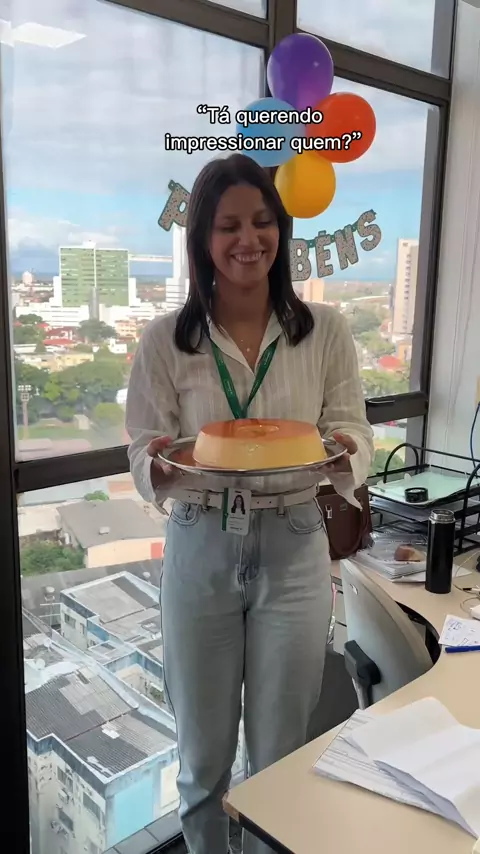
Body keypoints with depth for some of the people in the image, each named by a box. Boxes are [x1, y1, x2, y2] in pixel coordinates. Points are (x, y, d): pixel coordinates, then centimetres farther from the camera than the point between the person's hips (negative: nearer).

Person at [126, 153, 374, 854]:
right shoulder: (165, 340, -5)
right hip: (200, 551, 0)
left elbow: (355, 433, 0)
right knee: (202, 750, 18)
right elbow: (144, 454, -2)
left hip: (294, 551, 1)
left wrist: (343, 450, -23)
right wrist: (162, 462, -25)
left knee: (281, 754, 17)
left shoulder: (326, 331, -3)